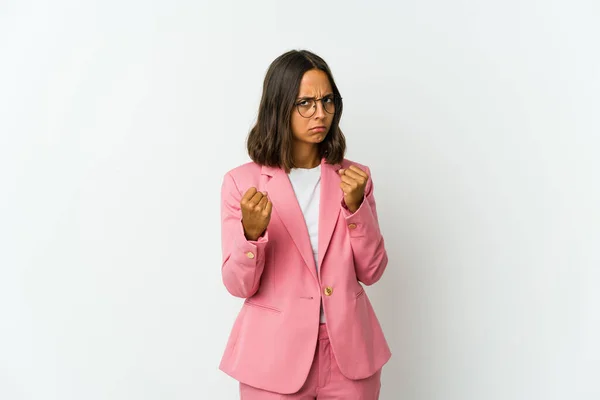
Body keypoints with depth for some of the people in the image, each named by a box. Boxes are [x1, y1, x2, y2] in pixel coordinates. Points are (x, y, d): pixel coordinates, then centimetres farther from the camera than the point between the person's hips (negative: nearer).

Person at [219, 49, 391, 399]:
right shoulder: (242, 182, -6)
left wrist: (355, 206, -14)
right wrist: (252, 233, -25)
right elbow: (239, 285, -8)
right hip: (276, 354, -2)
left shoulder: (353, 177, 2)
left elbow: (371, 271, -1)